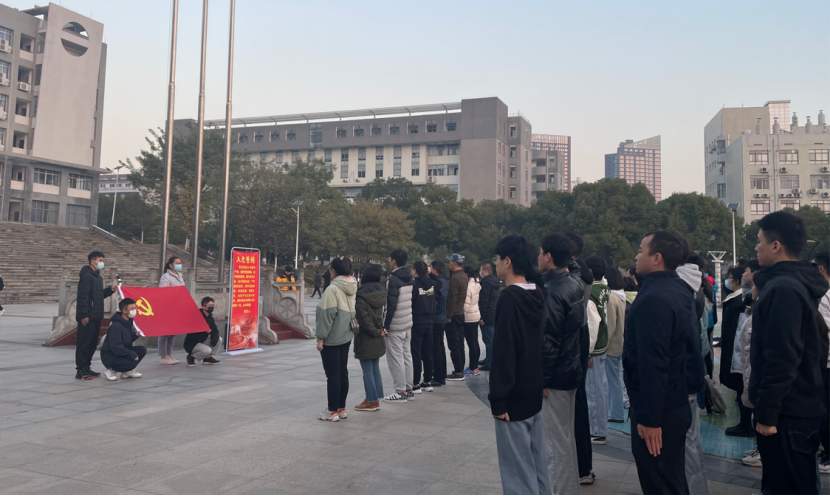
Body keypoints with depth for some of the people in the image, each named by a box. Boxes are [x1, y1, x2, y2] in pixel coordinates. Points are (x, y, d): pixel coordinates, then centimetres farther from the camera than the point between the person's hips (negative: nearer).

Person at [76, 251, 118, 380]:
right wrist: (84, 315, -22)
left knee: (93, 343, 13)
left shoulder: (98, 277, 17)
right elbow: (83, 297, -19)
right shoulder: (87, 276, -13)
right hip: (87, 317, -9)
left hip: (96, 317, 9)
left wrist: (110, 290, 6)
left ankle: (86, 367, 21)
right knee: (84, 344, -4)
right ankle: (80, 370, 1)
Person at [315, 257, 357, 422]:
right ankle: (341, 409, 20)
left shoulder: (333, 289, -17)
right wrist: (348, 329, 17)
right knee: (343, 372, 13)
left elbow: (327, 315, -18)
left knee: (332, 375, -1)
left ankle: (333, 411, 5)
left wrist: (321, 338, -13)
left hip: (331, 339, -8)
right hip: (346, 337, 8)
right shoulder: (352, 289, 7)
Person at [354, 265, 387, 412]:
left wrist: (375, 332, -10)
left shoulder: (362, 295, -17)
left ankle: (371, 401, 7)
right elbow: (384, 313, 5)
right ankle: (375, 399, 22)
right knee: (375, 369, 16)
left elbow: (363, 317, -19)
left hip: (366, 339, -7)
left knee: (368, 371, 2)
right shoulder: (381, 292, 4)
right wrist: (379, 330, 2)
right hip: (378, 339, 7)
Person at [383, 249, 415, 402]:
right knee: (406, 356, 14)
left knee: (396, 358, -2)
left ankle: (400, 392, 3)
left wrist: (386, 325, -14)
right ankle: (408, 389, 21)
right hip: (408, 324, 9)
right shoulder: (410, 279, 9)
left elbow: (391, 305, -21)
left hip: (395, 327, -9)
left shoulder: (393, 280, -17)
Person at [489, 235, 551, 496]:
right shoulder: (537, 295, 6)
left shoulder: (509, 298, -19)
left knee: (518, 469, 2)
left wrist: (498, 398, -17)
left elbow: (503, 352, -22)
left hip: (514, 396, -8)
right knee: (537, 462, 18)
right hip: (535, 392, 8)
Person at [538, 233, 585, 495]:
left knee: (557, 441, 1)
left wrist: (542, 379, -17)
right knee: (566, 436, 21)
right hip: (572, 369, 9)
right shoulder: (576, 284, 6)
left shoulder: (552, 291, -21)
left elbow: (548, 341, -22)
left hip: (556, 375, -9)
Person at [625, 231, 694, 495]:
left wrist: (649, 418, -23)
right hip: (675, 403, 10)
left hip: (657, 410, -10)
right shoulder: (679, 289, 9)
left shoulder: (653, 299, -23)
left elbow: (652, 364, -27)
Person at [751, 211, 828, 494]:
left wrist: (766, 411, -20)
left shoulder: (782, 288, -21)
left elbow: (781, 358, -25)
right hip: (803, 405, 10)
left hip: (787, 411, -10)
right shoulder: (799, 283, 11)